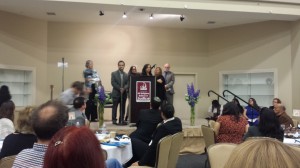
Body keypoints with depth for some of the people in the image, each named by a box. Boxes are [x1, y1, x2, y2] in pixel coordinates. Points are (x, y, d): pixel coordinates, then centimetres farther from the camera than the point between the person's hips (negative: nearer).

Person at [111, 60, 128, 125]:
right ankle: (114, 120, 7)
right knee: (115, 107, 0)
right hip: (116, 93, -3)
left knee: (123, 107, 4)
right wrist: (119, 88, -15)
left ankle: (121, 120, 11)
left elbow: (127, 83, 5)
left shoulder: (126, 75, 12)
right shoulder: (114, 73, 3)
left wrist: (124, 88, -14)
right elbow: (113, 83, -6)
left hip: (124, 93, 3)